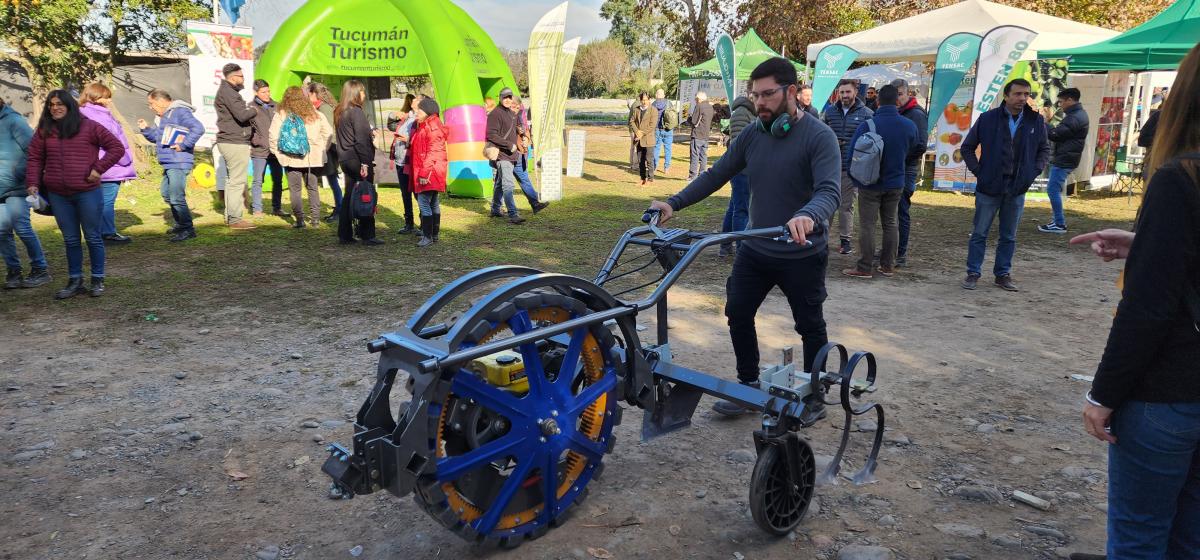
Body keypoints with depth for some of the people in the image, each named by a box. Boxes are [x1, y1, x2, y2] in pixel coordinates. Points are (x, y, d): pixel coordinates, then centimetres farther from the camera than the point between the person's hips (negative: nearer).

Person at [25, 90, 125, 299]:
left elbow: (117, 147, -2)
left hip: (88, 193, -4)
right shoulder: (44, 131, 8)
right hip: (58, 195, 4)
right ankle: (75, 281, 18)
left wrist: (99, 168, -9)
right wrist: (33, 183, -1)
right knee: (70, 239, 11)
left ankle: (98, 280, 15)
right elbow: (35, 159, 11)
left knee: (92, 237, 4)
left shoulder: (89, 127, -2)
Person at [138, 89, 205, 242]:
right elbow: (157, 137, 29)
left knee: (176, 197, -12)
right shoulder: (165, 116, 19)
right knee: (166, 194, 21)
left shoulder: (180, 112, -13)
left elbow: (198, 128, -26)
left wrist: (183, 145, -23)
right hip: (169, 164, 11)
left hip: (179, 164, -11)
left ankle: (188, 229, -4)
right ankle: (181, 224, 32)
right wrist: (146, 129, 11)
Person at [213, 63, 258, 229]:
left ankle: (230, 215, 25)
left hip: (229, 141, 11)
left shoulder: (226, 91, 19)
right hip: (235, 143, -11)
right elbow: (242, 115, -23)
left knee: (233, 180, 17)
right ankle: (235, 219, -6)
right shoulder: (228, 92, -14)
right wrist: (254, 110, -5)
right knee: (238, 181, -8)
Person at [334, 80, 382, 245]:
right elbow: (360, 140, -18)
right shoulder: (356, 112, -13)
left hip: (345, 159, 9)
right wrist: (365, 163, -19)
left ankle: (345, 235, 14)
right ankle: (367, 235, 0)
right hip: (357, 159, -9)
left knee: (349, 196, 12)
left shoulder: (339, 112, 14)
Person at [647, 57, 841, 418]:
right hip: (755, 250, 5)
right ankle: (749, 384, 27)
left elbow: (829, 191, -29)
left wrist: (809, 216, -51)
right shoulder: (752, 135, 1)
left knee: (810, 326, 10)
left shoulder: (819, 137, -16)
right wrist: (674, 204, -9)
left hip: (802, 255, -5)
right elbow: (716, 175, 3)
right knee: (738, 315, 8)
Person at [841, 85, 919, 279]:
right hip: (895, 183, 4)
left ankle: (864, 268, 2)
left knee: (867, 225, 1)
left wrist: (855, 178, 6)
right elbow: (911, 152, 8)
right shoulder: (909, 126, -5)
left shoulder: (867, 125, -17)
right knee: (890, 223, 14)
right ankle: (888, 265, 20)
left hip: (870, 183, -4)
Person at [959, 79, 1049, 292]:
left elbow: (1044, 149, 16)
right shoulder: (988, 119, -6)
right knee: (979, 234, 4)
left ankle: (1003, 274, 21)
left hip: (1017, 189, 3)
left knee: (1009, 236, 11)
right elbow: (967, 147, 3)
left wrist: (1035, 171, 3)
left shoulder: (1036, 121, 2)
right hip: (989, 187, -2)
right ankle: (973, 273, 12)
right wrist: (978, 171, -5)